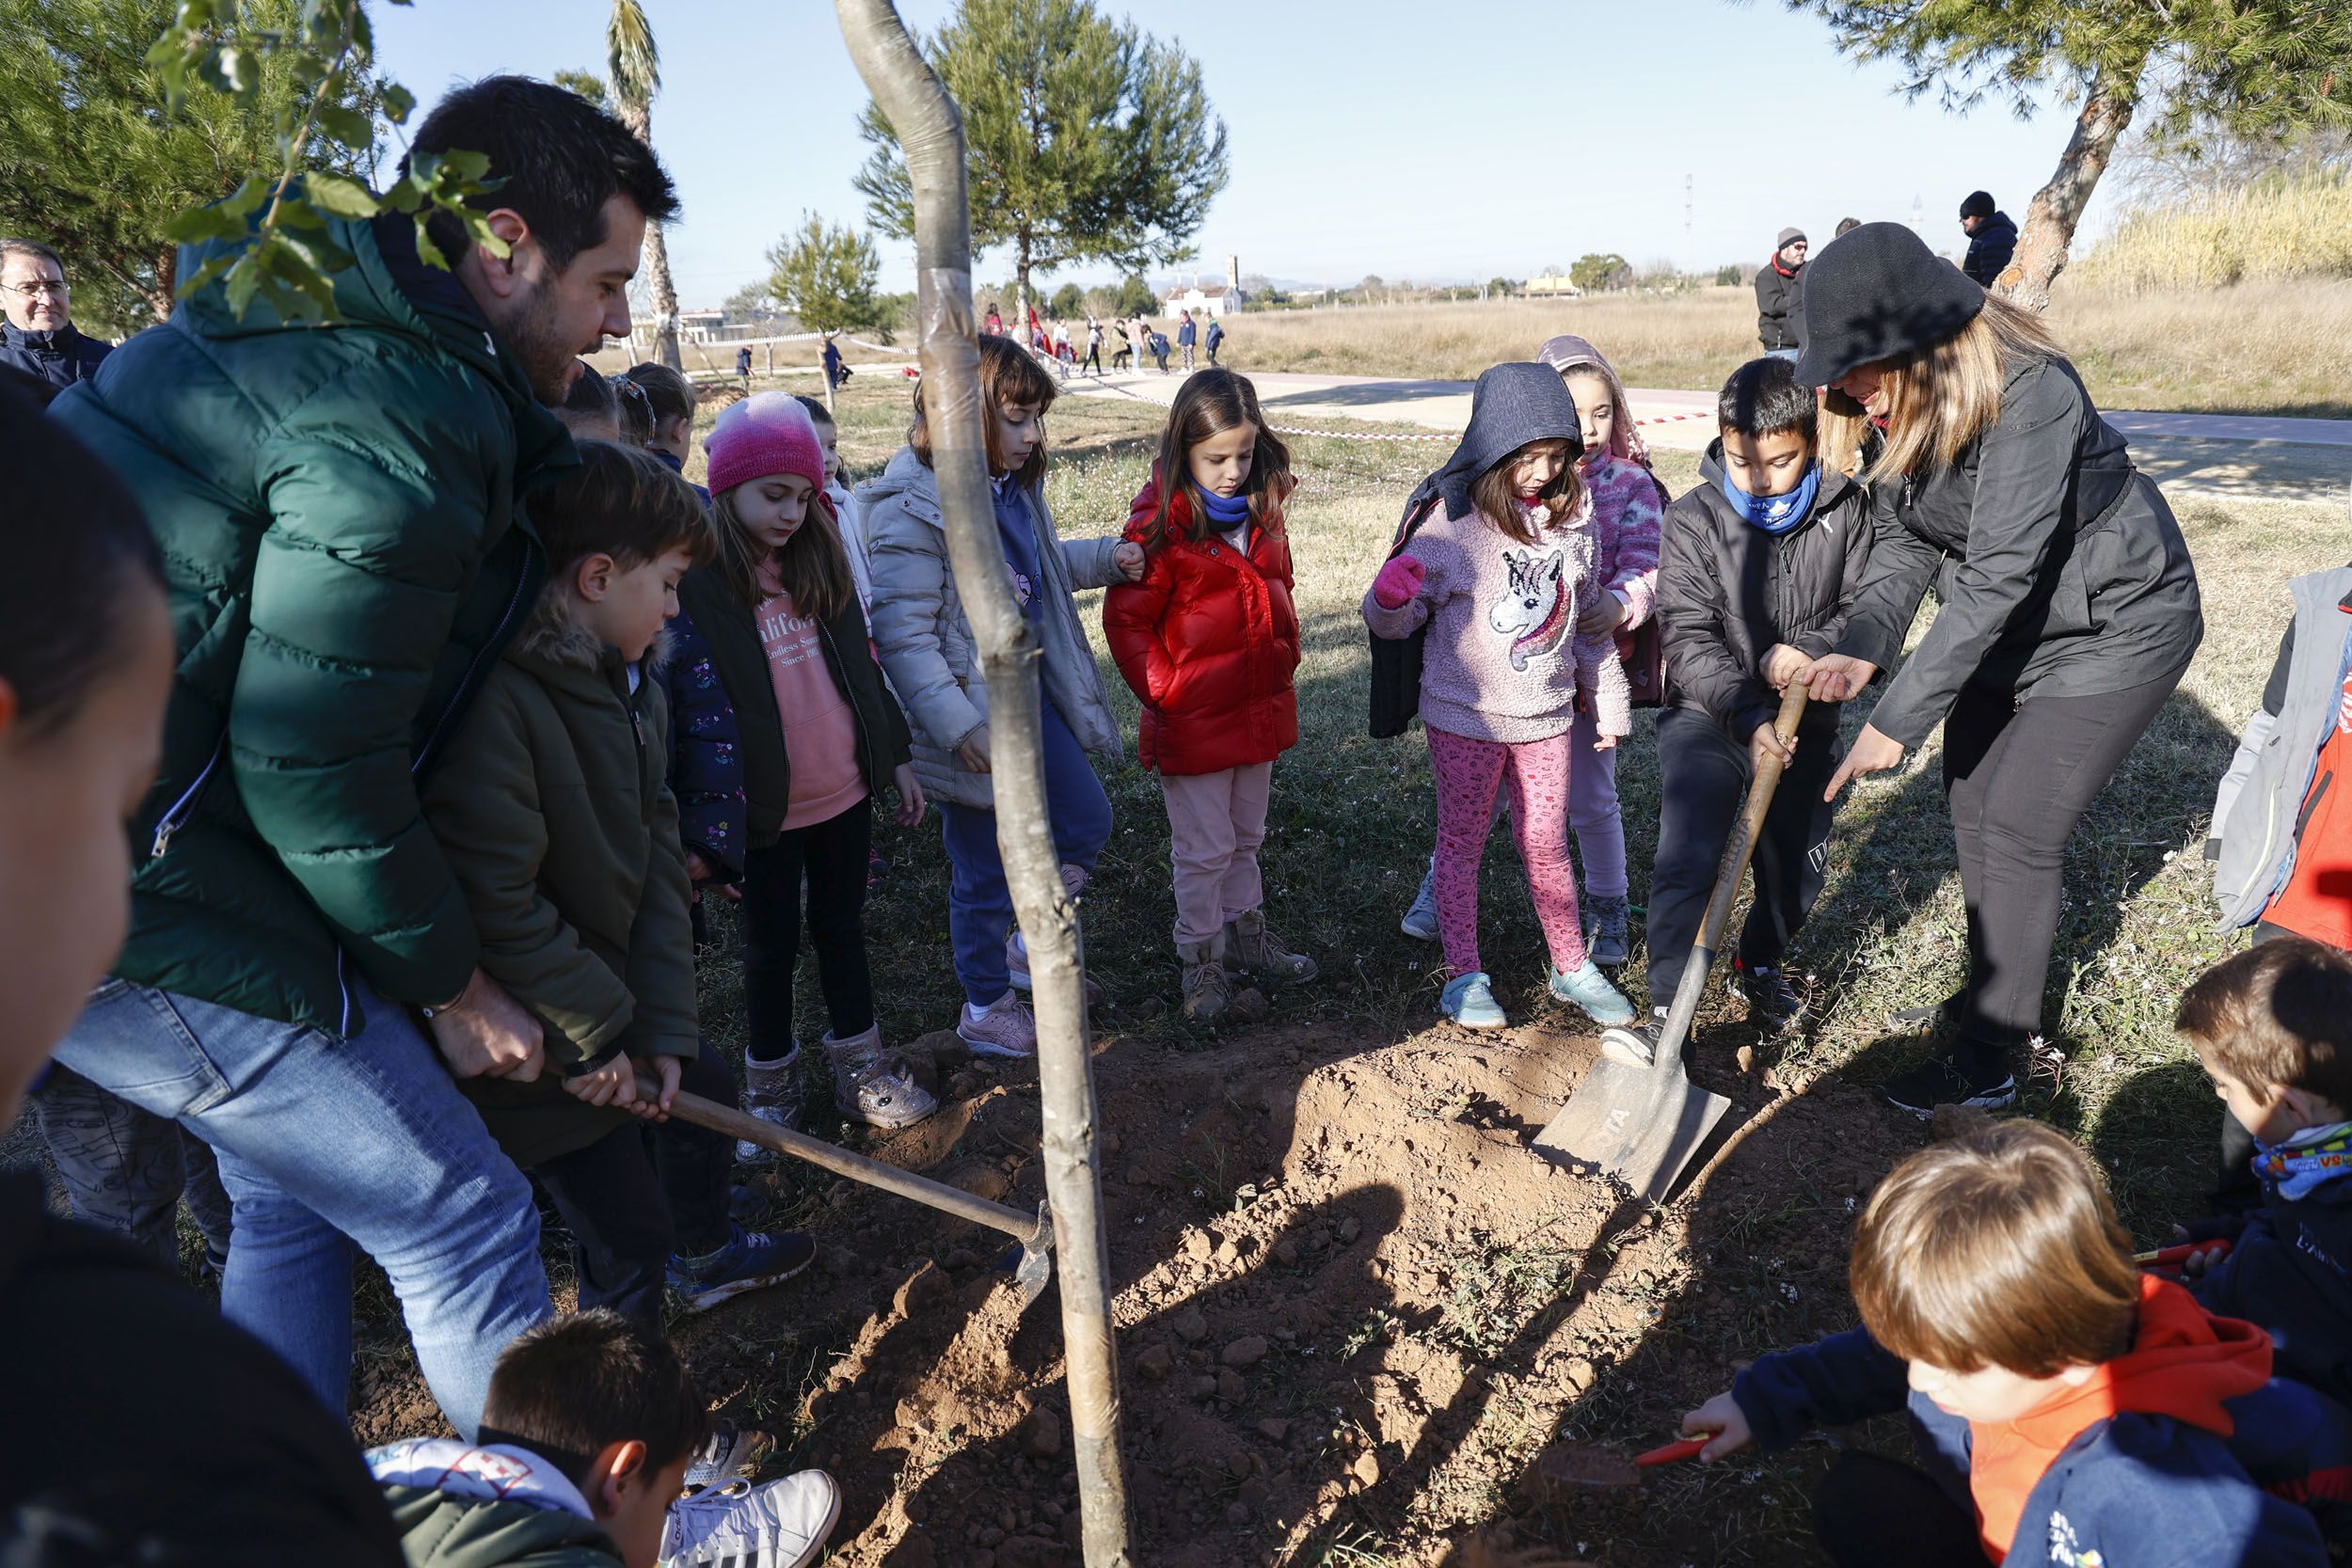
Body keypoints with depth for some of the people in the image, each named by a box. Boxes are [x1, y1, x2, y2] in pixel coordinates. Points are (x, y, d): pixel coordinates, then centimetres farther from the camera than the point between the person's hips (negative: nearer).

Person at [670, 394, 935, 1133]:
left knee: (842, 929, 18)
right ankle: (770, 1085, 33)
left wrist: (894, 755, 14)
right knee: (772, 944, 13)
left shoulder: (818, 560, 4)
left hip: (844, 794, 5)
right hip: (766, 813, -4)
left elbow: (861, 664, 12)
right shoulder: (693, 582, -14)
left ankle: (859, 1064, 34)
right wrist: (702, 825, -17)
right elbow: (691, 706, -16)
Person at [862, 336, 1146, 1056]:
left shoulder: (1013, 486, 5)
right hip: (976, 719, -8)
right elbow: (903, 634, -24)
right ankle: (985, 1007, 29)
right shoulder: (910, 509, -21)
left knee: (1087, 820, 18)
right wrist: (957, 726, -28)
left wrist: (1105, 557, 6)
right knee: (987, 870, 7)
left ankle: (1027, 946, 38)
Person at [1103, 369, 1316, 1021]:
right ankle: (1202, 959, 24)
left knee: (1245, 836, 21)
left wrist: (1285, 654, 9)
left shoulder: (1260, 510, 4)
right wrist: (1166, 692, -15)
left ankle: (1247, 937, 38)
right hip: (1193, 721, -6)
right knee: (1204, 849, 6)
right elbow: (1126, 623, -14)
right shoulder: (1160, 523, -17)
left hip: (1260, 709, 6)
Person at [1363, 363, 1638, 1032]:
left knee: (1547, 845, 14)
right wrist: (1390, 597, -36)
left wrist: (1609, 702, 17)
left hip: (1547, 715, 4)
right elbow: (1393, 622, -13)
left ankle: (1572, 968, 31)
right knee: (1462, 843, 10)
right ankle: (1464, 975, 24)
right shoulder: (1451, 519, -15)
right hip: (1465, 717, -4)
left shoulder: (1571, 517, 0)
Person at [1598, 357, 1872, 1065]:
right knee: (1688, 856, -19)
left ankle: (1759, 961, 43)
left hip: (1806, 722, 4)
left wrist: (1810, 649, -20)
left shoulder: (1846, 510, -2)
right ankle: (1666, 1014, -15)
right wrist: (1748, 717, -28)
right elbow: (1689, 640, -15)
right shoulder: (1693, 519, -9)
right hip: (1709, 716, -3)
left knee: (1800, 865, 14)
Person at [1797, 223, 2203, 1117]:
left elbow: (1996, 576, -36)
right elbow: (1904, 541, -5)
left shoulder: (2029, 395, -33)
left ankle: (1985, 1063, 4)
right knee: (1972, 807, 12)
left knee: (2020, 831, -8)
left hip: (2115, 623, -8)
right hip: (2005, 627, 8)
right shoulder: (1907, 407, -9)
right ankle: (2002, 995, 33)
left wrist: (1898, 719, -37)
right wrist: (1863, 646, -23)